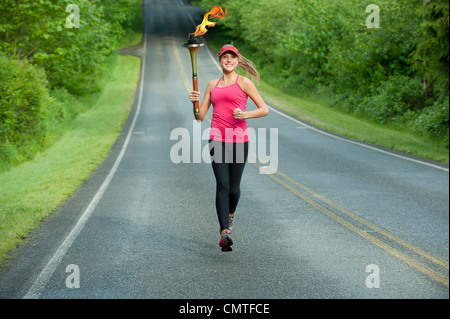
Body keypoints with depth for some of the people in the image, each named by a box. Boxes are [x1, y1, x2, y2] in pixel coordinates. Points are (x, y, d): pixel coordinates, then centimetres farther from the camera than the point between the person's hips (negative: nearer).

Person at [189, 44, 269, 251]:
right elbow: (200, 116, 15)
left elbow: (264, 109, 2)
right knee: (222, 184, -12)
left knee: (234, 188, 4)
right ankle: (224, 232, -16)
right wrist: (195, 103, -5)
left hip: (238, 140, -2)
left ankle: (231, 216, 37)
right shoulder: (212, 85, 15)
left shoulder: (243, 83, 3)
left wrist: (245, 115, -15)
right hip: (217, 139, 2)